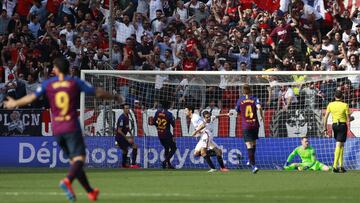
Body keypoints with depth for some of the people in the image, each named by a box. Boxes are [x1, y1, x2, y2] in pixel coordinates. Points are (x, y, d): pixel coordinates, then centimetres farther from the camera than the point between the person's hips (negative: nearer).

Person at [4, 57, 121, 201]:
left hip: (56, 129, 4)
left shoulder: (48, 84, 4)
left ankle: (90, 192, 15)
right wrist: (113, 97, 19)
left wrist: (14, 104, 20)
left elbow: (31, 97, 4)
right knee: (79, 158, -10)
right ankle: (67, 181, -38)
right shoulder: (75, 82, 0)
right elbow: (97, 92, 3)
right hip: (72, 127, -4)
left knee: (73, 159, 12)